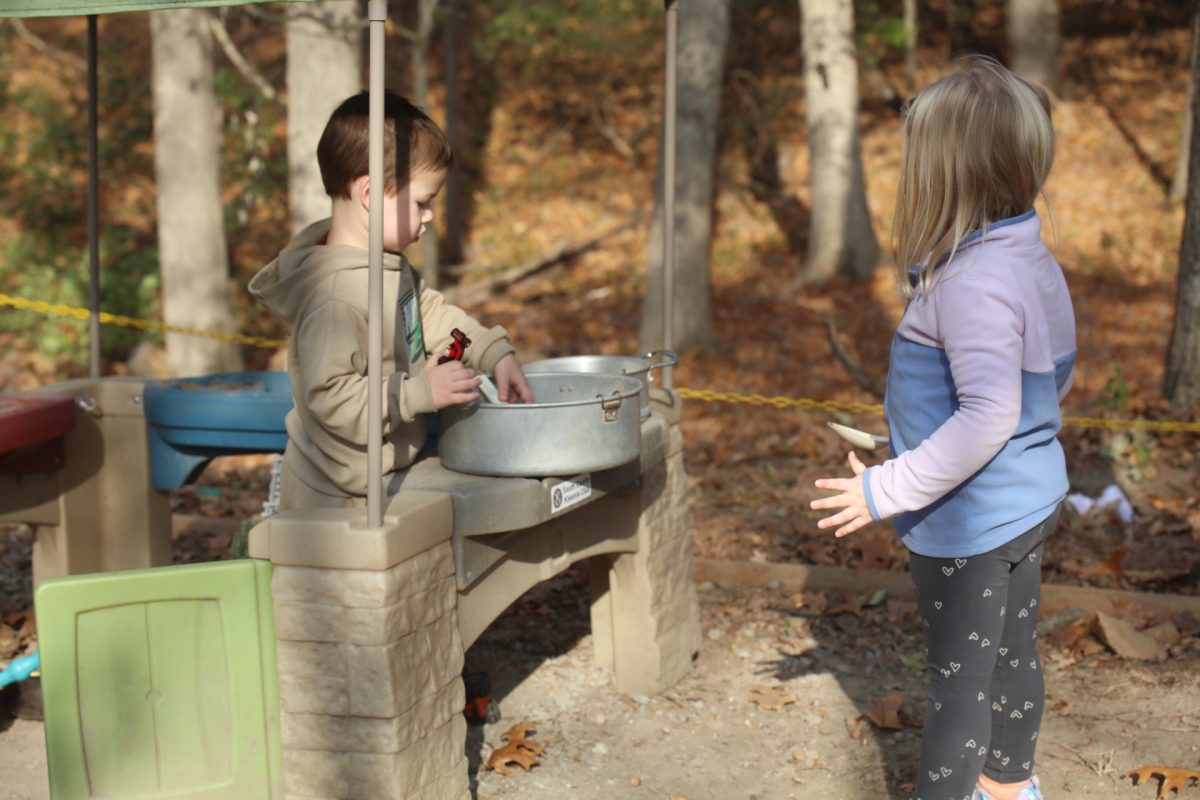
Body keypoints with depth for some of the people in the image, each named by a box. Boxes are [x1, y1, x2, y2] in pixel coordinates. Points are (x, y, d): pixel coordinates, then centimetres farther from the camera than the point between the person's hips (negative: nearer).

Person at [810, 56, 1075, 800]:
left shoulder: (973, 281, -27)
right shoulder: (1034, 260, 2)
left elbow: (989, 414, -32)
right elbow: (1058, 377, 12)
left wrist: (889, 489, -27)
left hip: (969, 520, -9)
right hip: (1027, 501, 10)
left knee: (959, 682, 6)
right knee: (1014, 655, 25)